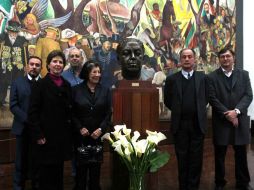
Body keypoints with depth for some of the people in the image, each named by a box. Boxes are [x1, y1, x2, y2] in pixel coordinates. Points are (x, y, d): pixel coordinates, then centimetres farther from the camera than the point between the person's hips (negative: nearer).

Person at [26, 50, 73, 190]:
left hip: (63, 136, 5)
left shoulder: (67, 85, 11)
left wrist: (70, 133, 5)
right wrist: (37, 135, -15)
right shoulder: (40, 85, -4)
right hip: (47, 136, -4)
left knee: (58, 169, 12)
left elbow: (70, 111, 11)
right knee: (46, 170, 4)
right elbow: (33, 112, -9)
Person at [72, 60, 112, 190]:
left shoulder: (105, 90, 5)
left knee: (96, 165, 7)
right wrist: (80, 128, -11)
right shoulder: (76, 90, 0)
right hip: (81, 135, -1)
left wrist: (101, 129, -10)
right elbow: (73, 113, 0)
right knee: (81, 165, 4)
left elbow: (108, 113, 1)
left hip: (98, 135, 1)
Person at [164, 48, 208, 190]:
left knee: (196, 157, 6)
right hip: (180, 124, 0)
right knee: (182, 157, 9)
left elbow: (206, 98, 10)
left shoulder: (202, 77, 4)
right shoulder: (172, 79, 1)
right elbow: (168, 101, 7)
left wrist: (198, 110, 7)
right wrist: (178, 111, 8)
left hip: (198, 123, 0)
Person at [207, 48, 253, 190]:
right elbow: (212, 99, -7)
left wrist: (236, 111, -16)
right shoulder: (212, 77, 0)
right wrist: (227, 114, -15)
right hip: (221, 121, -1)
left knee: (241, 154, 11)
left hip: (240, 120, 2)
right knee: (220, 155, 9)